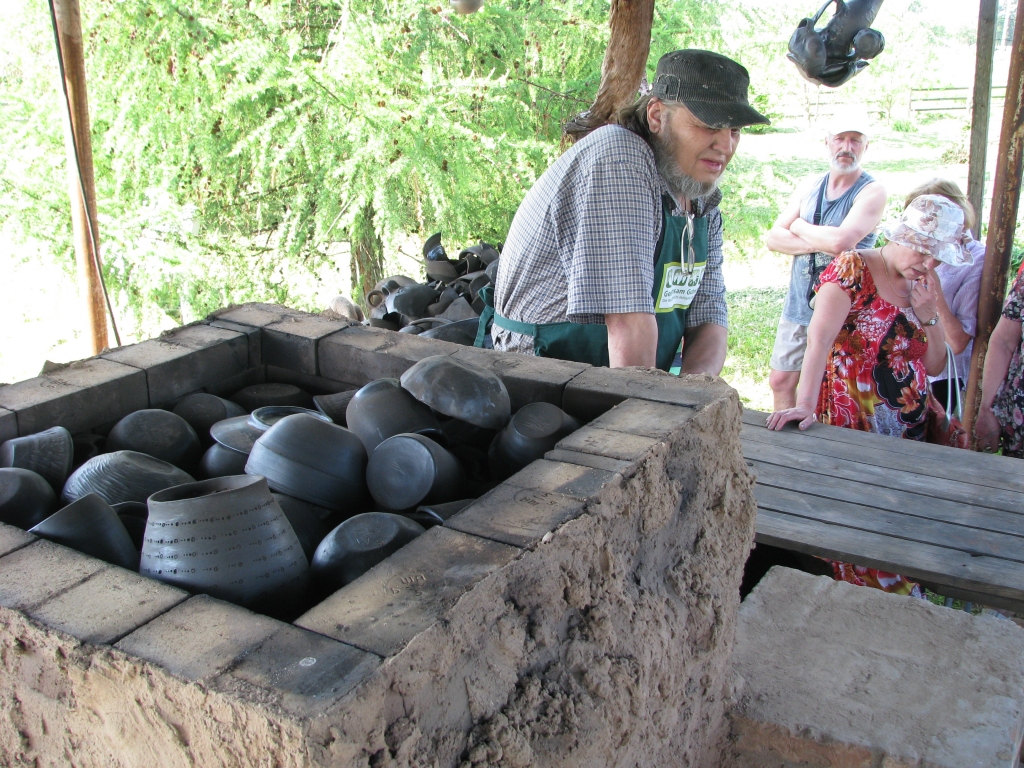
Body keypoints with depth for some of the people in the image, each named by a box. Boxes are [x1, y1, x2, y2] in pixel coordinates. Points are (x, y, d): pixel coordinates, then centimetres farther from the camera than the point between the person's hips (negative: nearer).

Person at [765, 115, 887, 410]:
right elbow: (773, 237, 1)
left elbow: (841, 241, -25)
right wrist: (817, 243, -15)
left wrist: (799, 227, -7)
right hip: (797, 307, 6)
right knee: (780, 381, 12)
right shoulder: (809, 187, 9)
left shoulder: (871, 192, -9)